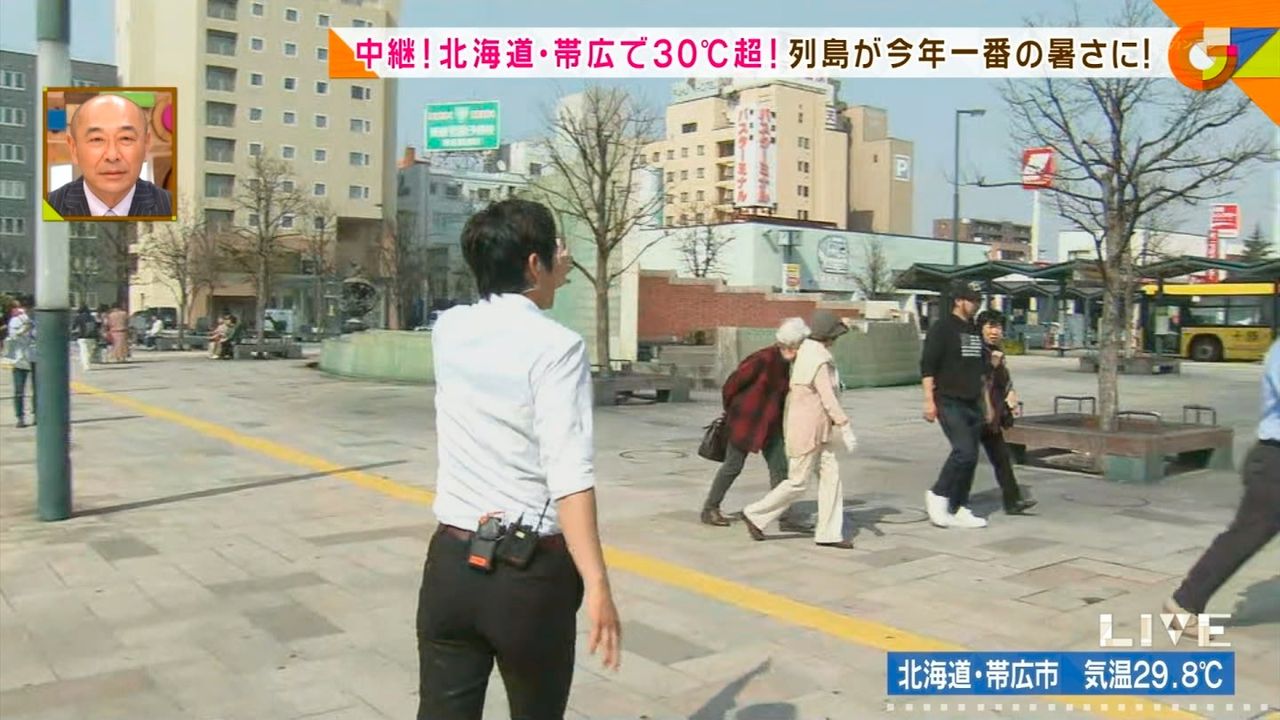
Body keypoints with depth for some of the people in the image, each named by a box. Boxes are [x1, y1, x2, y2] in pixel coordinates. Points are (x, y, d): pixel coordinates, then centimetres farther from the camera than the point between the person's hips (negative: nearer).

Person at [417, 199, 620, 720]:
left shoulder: (449, 331, 3)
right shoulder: (556, 347, -15)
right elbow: (569, 475, -22)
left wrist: (549, 280, 37)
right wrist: (596, 585, -21)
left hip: (450, 562, 5)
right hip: (532, 572, -4)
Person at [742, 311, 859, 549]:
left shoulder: (806, 353, 10)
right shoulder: (819, 361, -19)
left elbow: (795, 392, 17)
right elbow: (828, 399, -22)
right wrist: (846, 429, -20)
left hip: (817, 431, 9)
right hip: (808, 429, -9)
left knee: (830, 475, 7)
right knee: (798, 482, 0)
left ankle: (828, 533, 9)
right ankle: (755, 515, 11)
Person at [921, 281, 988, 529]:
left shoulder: (975, 330, 17)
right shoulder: (942, 328, -5)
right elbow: (927, 366, -10)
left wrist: (986, 401, 21)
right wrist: (929, 400, -17)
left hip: (973, 403, 8)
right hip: (950, 402, -8)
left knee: (970, 457, 6)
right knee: (964, 451, -18)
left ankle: (959, 509, 14)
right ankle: (938, 495, 0)